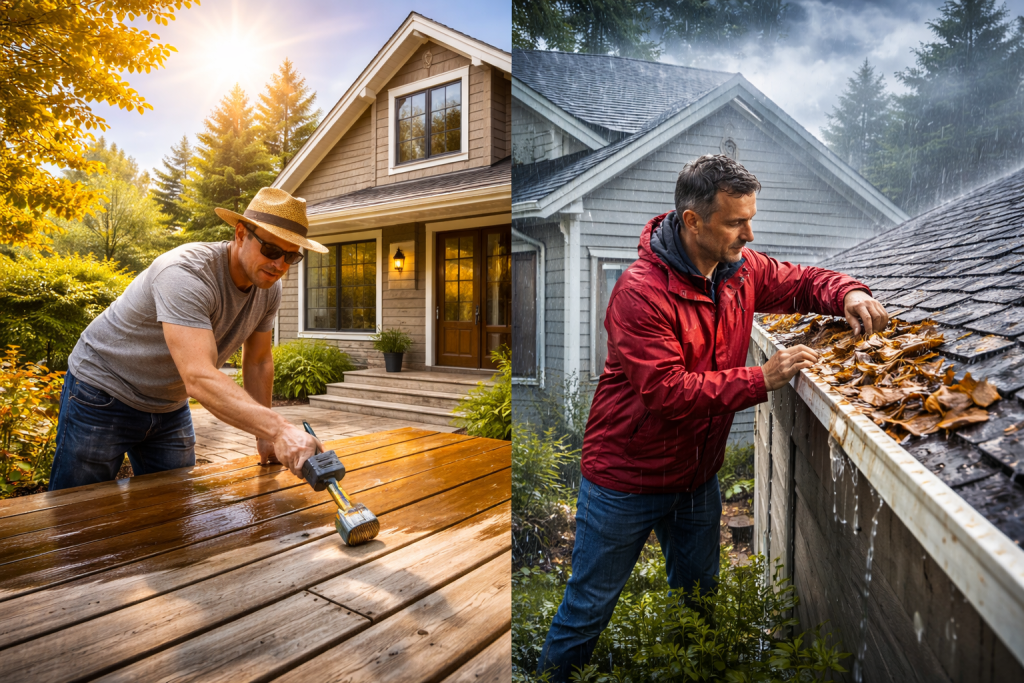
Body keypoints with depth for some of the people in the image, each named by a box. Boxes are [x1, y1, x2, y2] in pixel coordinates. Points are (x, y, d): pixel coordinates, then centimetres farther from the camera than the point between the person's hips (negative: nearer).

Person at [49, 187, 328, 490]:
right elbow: (199, 378, -44)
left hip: (170, 406, 7)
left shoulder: (268, 289, -9)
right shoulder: (186, 274, -33)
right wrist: (278, 429, -54)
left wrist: (264, 436, 3)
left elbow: (258, 361, 3)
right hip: (103, 394, -6)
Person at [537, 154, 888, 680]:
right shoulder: (641, 292, -25)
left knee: (698, 591, 26)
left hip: (698, 474, 7)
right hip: (627, 478, -6)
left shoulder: (740, 268, -2)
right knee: (591, 605, 11)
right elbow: (666, 392, -29)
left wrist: (848, 294, -7)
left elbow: (801, 282, 15)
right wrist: (762, 380, -27)